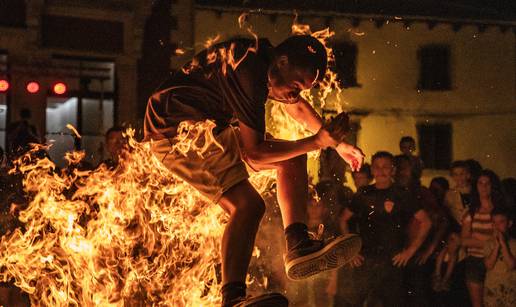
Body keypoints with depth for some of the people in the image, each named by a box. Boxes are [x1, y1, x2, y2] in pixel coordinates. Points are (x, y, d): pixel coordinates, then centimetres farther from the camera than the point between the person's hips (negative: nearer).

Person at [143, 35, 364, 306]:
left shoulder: (263, 59, 8)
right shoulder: (250, 72, -23)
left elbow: (299, 107, 28)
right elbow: (254, 154, -21)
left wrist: (337, 144, 32)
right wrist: (317, 142, -17)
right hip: (179, 131, -10)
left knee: (292, 158, 2)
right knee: (248, 205, -26)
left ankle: (298, 245, -10)